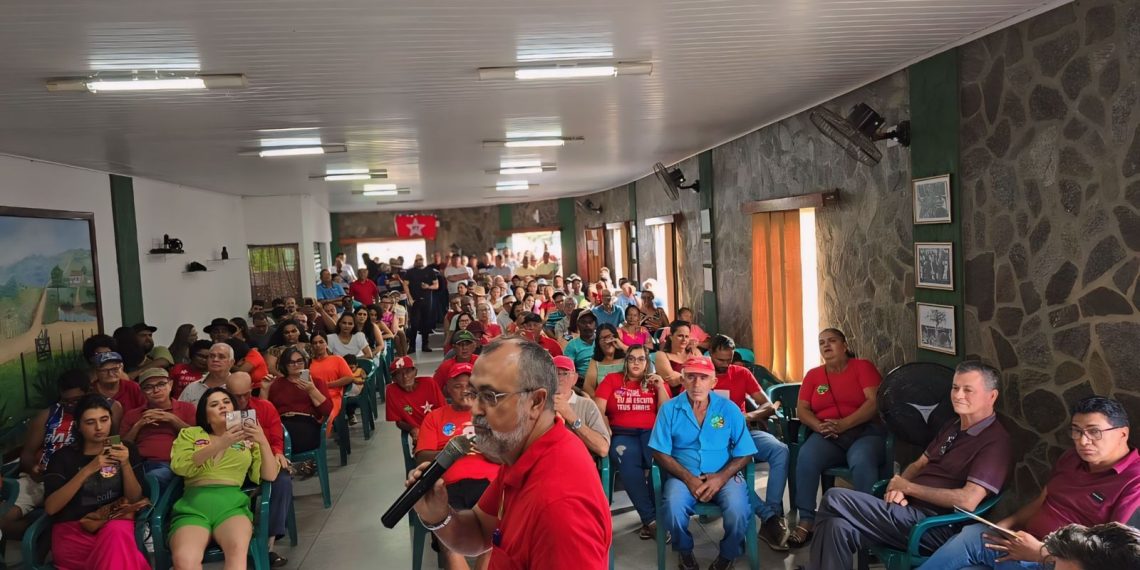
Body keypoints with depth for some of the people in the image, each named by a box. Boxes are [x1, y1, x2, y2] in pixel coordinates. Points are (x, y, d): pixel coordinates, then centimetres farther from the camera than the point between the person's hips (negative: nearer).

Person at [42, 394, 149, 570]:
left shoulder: (126, 450, 9)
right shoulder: (64, 456, 6)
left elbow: (135, 499, 3)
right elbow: (50, 507, -6)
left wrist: (125, 464, -13)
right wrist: (87, 470, -16)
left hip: (115, 522, 2)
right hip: (72, 531, -2)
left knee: (117, 532, -35)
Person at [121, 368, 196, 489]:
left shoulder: (186, 408, 20)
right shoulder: (132, 414, 27)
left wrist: (173, 419, 1)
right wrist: (138, 425, 6)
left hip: (169, 465, -2)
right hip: (138, 465, 2)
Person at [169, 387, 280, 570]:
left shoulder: (248, 438, 19)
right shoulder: (190, 434, 20)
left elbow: (269, 476, 8)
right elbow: (179, 467, 0)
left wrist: (263, 442, -8)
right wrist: (220, 444, -12)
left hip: (232, 504, 0)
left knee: (238, 549, -35)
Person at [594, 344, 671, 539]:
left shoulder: (656, 382, 18)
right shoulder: (612, 380, 15)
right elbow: (598, 410, 7)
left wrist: (661, 387, -2)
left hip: (651, 432, 1)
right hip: (622, 434, -1)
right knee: (628, 462, -35)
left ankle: (652, 518, -22)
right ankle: (651, 520, -30)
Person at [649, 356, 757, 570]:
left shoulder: (729, 409, 2)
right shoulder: (669, 409, 0)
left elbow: (744, 454, 1)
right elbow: (660, 453, -2)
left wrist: (721, 477, -15)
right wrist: (688, 478, -14)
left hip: (723, 476, 1)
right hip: (683, 476, 0)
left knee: (738, 511, -29)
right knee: (673, 508, -31)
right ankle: (685, 552, 3)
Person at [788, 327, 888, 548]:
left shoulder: (862, 366, 6)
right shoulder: (813, 374, 16)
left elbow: (874, 402, -6)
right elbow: (801, 409, 10)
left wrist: (843, 424, -18)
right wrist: (819, 426, -12)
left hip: (865, 431, -2)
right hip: (827, 436, 3)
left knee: (862, 462, -36)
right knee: (806, 457, -29)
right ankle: (806, 521, -23)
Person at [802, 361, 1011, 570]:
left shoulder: (995, 442, -10)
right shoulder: (952, 427, 19)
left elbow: (968, 501, -21)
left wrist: (908, 488, -9)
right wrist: (898, 487, -3)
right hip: (908, 509, 8)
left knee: (834, 500, -18)